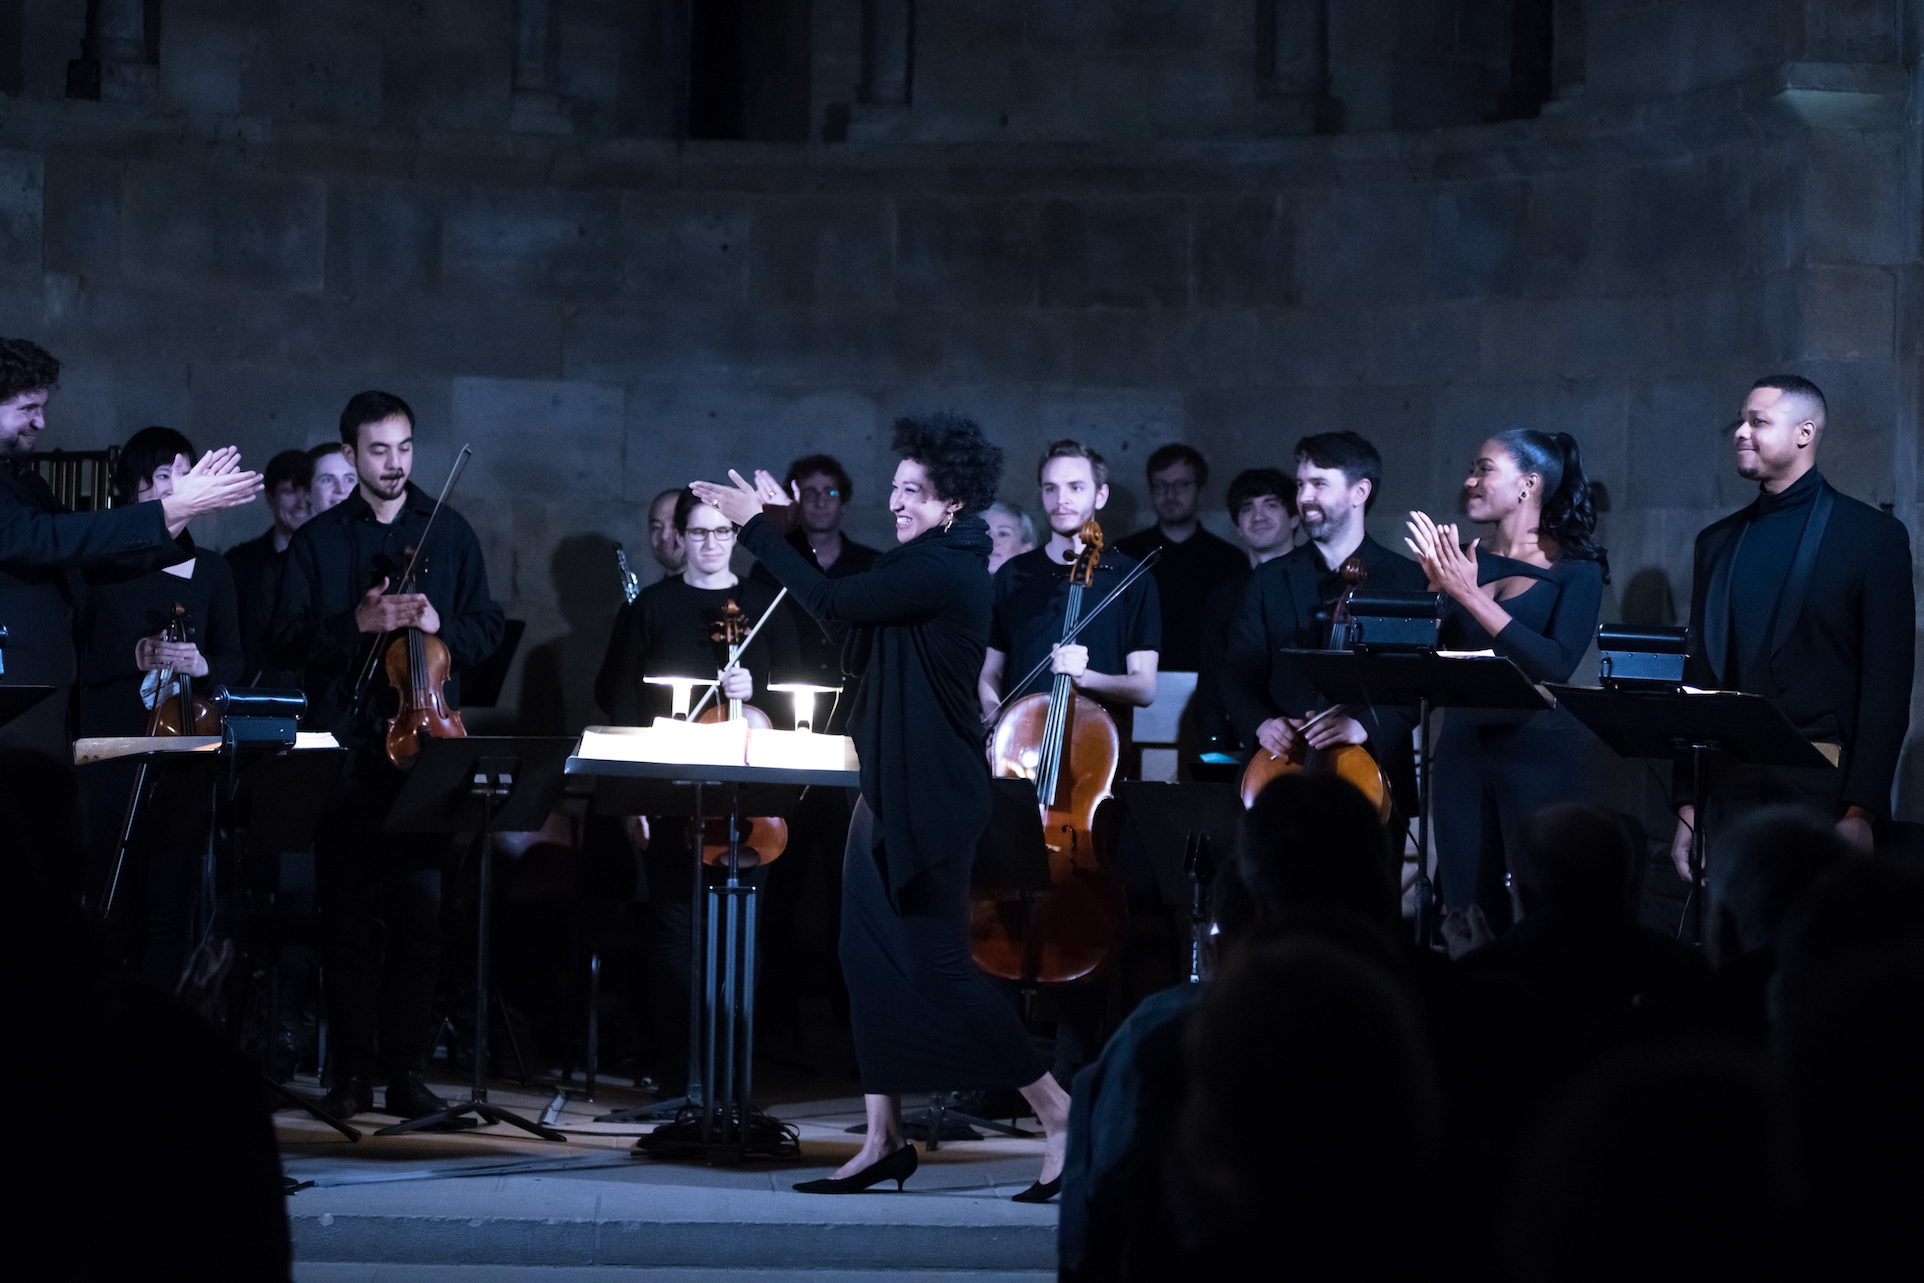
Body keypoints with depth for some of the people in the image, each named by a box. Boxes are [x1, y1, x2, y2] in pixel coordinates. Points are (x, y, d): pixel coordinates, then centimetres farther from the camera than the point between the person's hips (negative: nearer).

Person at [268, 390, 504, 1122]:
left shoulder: (450, 534, 11)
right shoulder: (318, 541, 8)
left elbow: (487, 630, 11)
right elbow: (284, 644, 1)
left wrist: (439, 625, -9)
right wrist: (357, 623, -14)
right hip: (343, 747, 0)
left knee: (419, 911, -5)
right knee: (346, 914, 0)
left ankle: (408, 1072, 0)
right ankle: (351, 1072, 5)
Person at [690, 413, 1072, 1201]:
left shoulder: (941, 571, -18)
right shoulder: (934, 563, 13)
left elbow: (834, 604, -21)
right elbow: (851, 630, 16)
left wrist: (756, 525, -12)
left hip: (929, 795, -10)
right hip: (891, 785, 10)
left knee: (936, 965, -9)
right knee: (871, 956, 9)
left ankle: (1059, 1114, -5)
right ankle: (884, 1140, 12)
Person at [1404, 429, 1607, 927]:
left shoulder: (1575, 570, -4)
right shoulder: (1467, 562, 9)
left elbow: (1557, 666, -19)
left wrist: (1470, 595, -21)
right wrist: (1438, 588, -12)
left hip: (1542, 754, -5)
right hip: (1464, 750, 5)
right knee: (1468, 914, 6)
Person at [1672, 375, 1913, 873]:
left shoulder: (1874, 536, 0)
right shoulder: (1717, 542, 15)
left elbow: (1888, 686, -5)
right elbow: (1699, 674, 15)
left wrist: (1862, 812, -13)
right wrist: (1687, 807, 7)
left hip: (1825, 792, -4)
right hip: (1731, 790, 4)